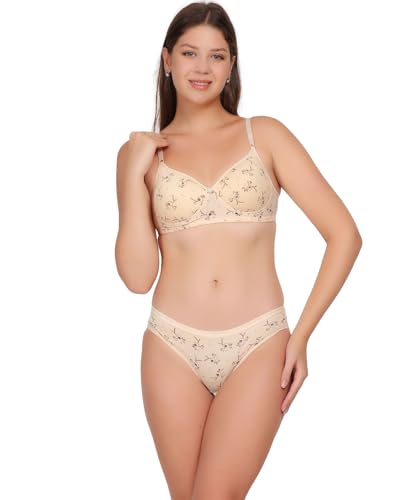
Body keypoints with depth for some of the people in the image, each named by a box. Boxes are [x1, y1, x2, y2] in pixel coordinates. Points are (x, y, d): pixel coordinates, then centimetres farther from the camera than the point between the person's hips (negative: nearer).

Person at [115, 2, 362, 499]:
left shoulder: (265, 135, 2)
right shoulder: (140, 152, 5)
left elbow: (344, 234, -2)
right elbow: (138, 276, -3)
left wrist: (301, 335, -4)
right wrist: (135, 173, -8)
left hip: (258, 347, -1)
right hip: (172, 348, 2)